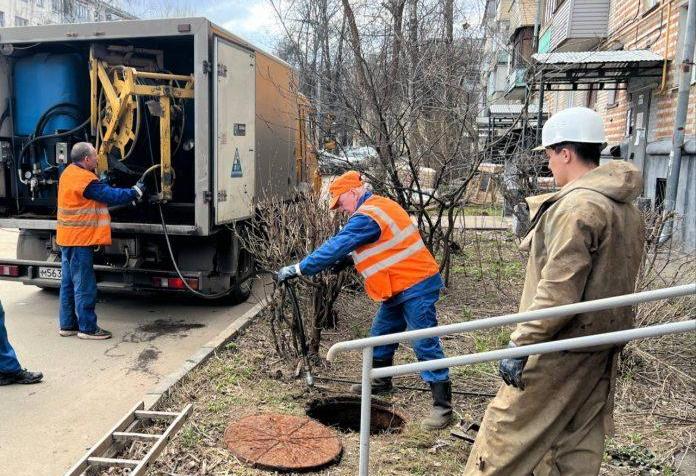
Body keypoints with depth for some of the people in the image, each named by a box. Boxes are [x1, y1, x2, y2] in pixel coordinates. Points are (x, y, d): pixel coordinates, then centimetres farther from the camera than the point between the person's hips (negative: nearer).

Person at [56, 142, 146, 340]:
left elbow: (103, 192, 11)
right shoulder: (85, 179, -19)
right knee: (84, 285, -2)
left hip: (67, 238, 10)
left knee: (69, 283, 14)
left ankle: (67, 325, 23)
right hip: (80, 239, -10)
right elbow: (112, 196, -18)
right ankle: (87, 328, 5)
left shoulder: (69, 172, 12)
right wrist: (136, 191, -5)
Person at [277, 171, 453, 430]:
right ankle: (380, 381, 37)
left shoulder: (367, 216, -20)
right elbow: (358, 245, 23)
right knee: (381, 334, 19)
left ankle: (443, 405, 1)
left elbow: (336, 246, -23)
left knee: (425, 344, -6)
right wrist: (346, 260, 7)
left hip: (416, 285, -10)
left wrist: (298, 269, -17)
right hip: (400, 287, 11)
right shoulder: (379, 205, 12)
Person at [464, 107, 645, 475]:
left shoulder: (579, 204, -19)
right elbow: (611, 282, 16)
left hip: (562, 348, -9)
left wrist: (519, 344, -19)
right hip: (601, 348, 10)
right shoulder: (626, 207, 11)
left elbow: (559, 290, -24)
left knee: (506, 431, 3)